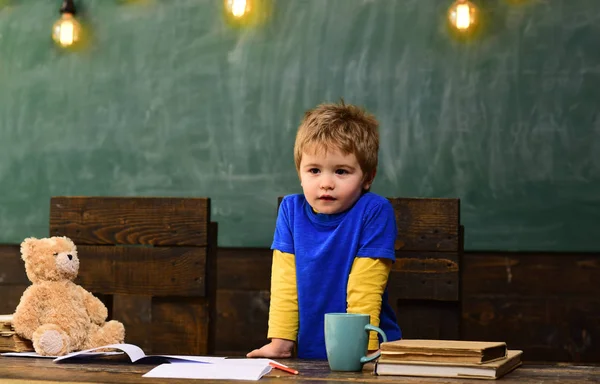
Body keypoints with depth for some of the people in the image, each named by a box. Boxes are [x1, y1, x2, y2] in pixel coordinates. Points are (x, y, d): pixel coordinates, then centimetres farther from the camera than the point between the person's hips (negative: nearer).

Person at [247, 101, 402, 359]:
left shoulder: (374, 212, -6)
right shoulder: (291, 210, 5)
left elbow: (364, 290, -10)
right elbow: (285, 284, 2)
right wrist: (280, 341, -5)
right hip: (308, 353, 4)